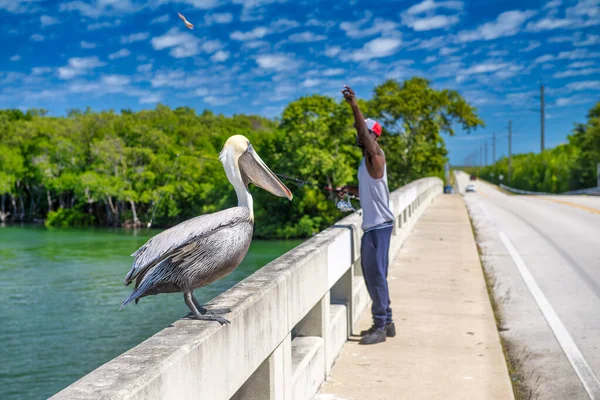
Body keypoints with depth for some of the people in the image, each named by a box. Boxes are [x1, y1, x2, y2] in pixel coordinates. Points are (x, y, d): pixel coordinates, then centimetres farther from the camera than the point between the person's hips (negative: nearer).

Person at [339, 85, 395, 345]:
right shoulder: (366, 160, 18)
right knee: (371, 274, 14)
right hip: (371, 225, 10)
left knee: (376, 274, -8)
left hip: (379, 225, -10)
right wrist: (349, 189, 9)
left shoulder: (375, 156, -10)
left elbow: (366, 135, -30)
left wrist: (354, 106, -38)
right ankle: (386, 323, 24)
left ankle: (380, 327, -1)